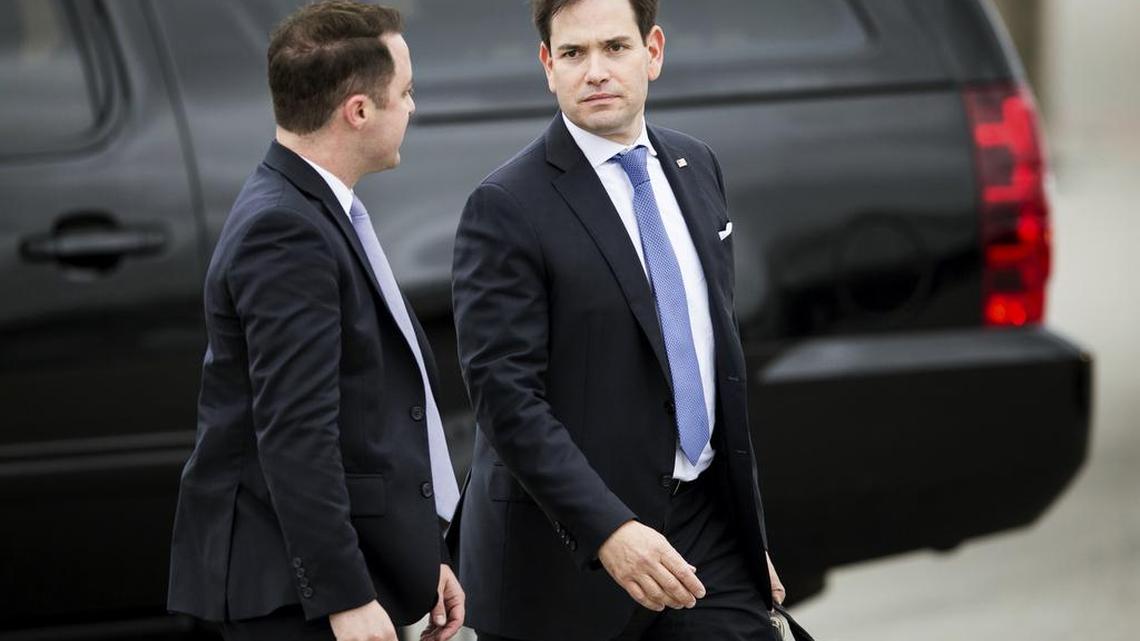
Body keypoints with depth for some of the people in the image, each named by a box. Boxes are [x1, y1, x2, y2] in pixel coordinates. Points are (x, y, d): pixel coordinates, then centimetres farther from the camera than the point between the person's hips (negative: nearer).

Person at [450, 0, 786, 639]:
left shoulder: (696, 168, 11)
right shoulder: (508, 208, -11)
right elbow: (505, 396, -17)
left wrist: (749, 530, 18)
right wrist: (609, 530, -27)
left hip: (706, 521, 5)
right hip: (569, 551, -5)